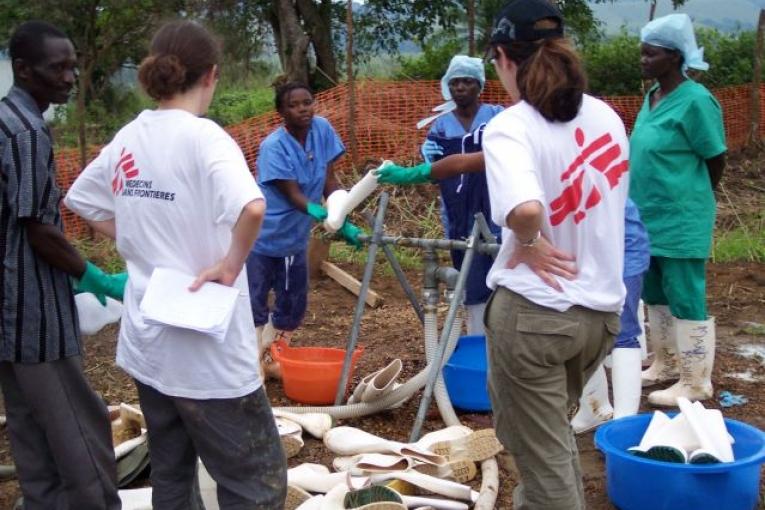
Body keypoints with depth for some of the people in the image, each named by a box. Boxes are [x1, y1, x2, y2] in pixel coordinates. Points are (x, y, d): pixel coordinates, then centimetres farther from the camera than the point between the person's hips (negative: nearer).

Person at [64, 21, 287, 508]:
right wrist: (231, 263, -19)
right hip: (205, 349, -8)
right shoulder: (203, 137, -17)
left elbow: (82, 200, 22)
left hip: (145, 342, 8)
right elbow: (252, 208, -35)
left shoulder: (127, 138, 5)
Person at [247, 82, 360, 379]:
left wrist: (344, 221, -12)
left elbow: (329, 182, -4)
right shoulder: (273, 147, -24)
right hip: (262, 239, -6)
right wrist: (316, 211, -49)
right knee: (254, 305, -1)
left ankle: (273, 360, 35)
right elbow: (293, 195, -29)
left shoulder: (322, 129, -8)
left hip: (295, 239, 7)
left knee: (293, 306, 17)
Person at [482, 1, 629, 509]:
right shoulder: (608, 117, 3)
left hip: (533, 311, -6)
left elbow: (526, 208, -36)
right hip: (602, 309, 7)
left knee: (544, 455, 9)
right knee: (552, 432, 27)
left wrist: (528, 243, -16)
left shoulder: (510, 126, -17)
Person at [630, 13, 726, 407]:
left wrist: (691, 198, 2)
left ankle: (695, 382, 12)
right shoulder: (653, 97, 7)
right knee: (655, 295, 18)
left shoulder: (695, 101, -17)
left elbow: (716, 161, -11)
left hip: (681, 221, -9)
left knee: (685, 299, 0)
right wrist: (642, 206, 17)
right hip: (650, 217, 9)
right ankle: (666, 363, 34)